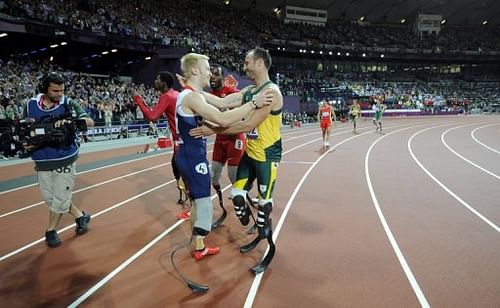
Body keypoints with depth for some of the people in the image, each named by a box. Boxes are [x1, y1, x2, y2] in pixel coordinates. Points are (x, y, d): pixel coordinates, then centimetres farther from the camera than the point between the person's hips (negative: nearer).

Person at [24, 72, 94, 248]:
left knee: (60, 196, 4)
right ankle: (80, 216, 29)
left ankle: (51, 230, 26)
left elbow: (90, 122, -17)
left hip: (65, 158, -4)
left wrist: (70, 121, -34)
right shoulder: (31, 105, 0)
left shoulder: (68, 104, -9)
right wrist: (27, 143, -11)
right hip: (42, 160, 4)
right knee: (48, 196, 11)